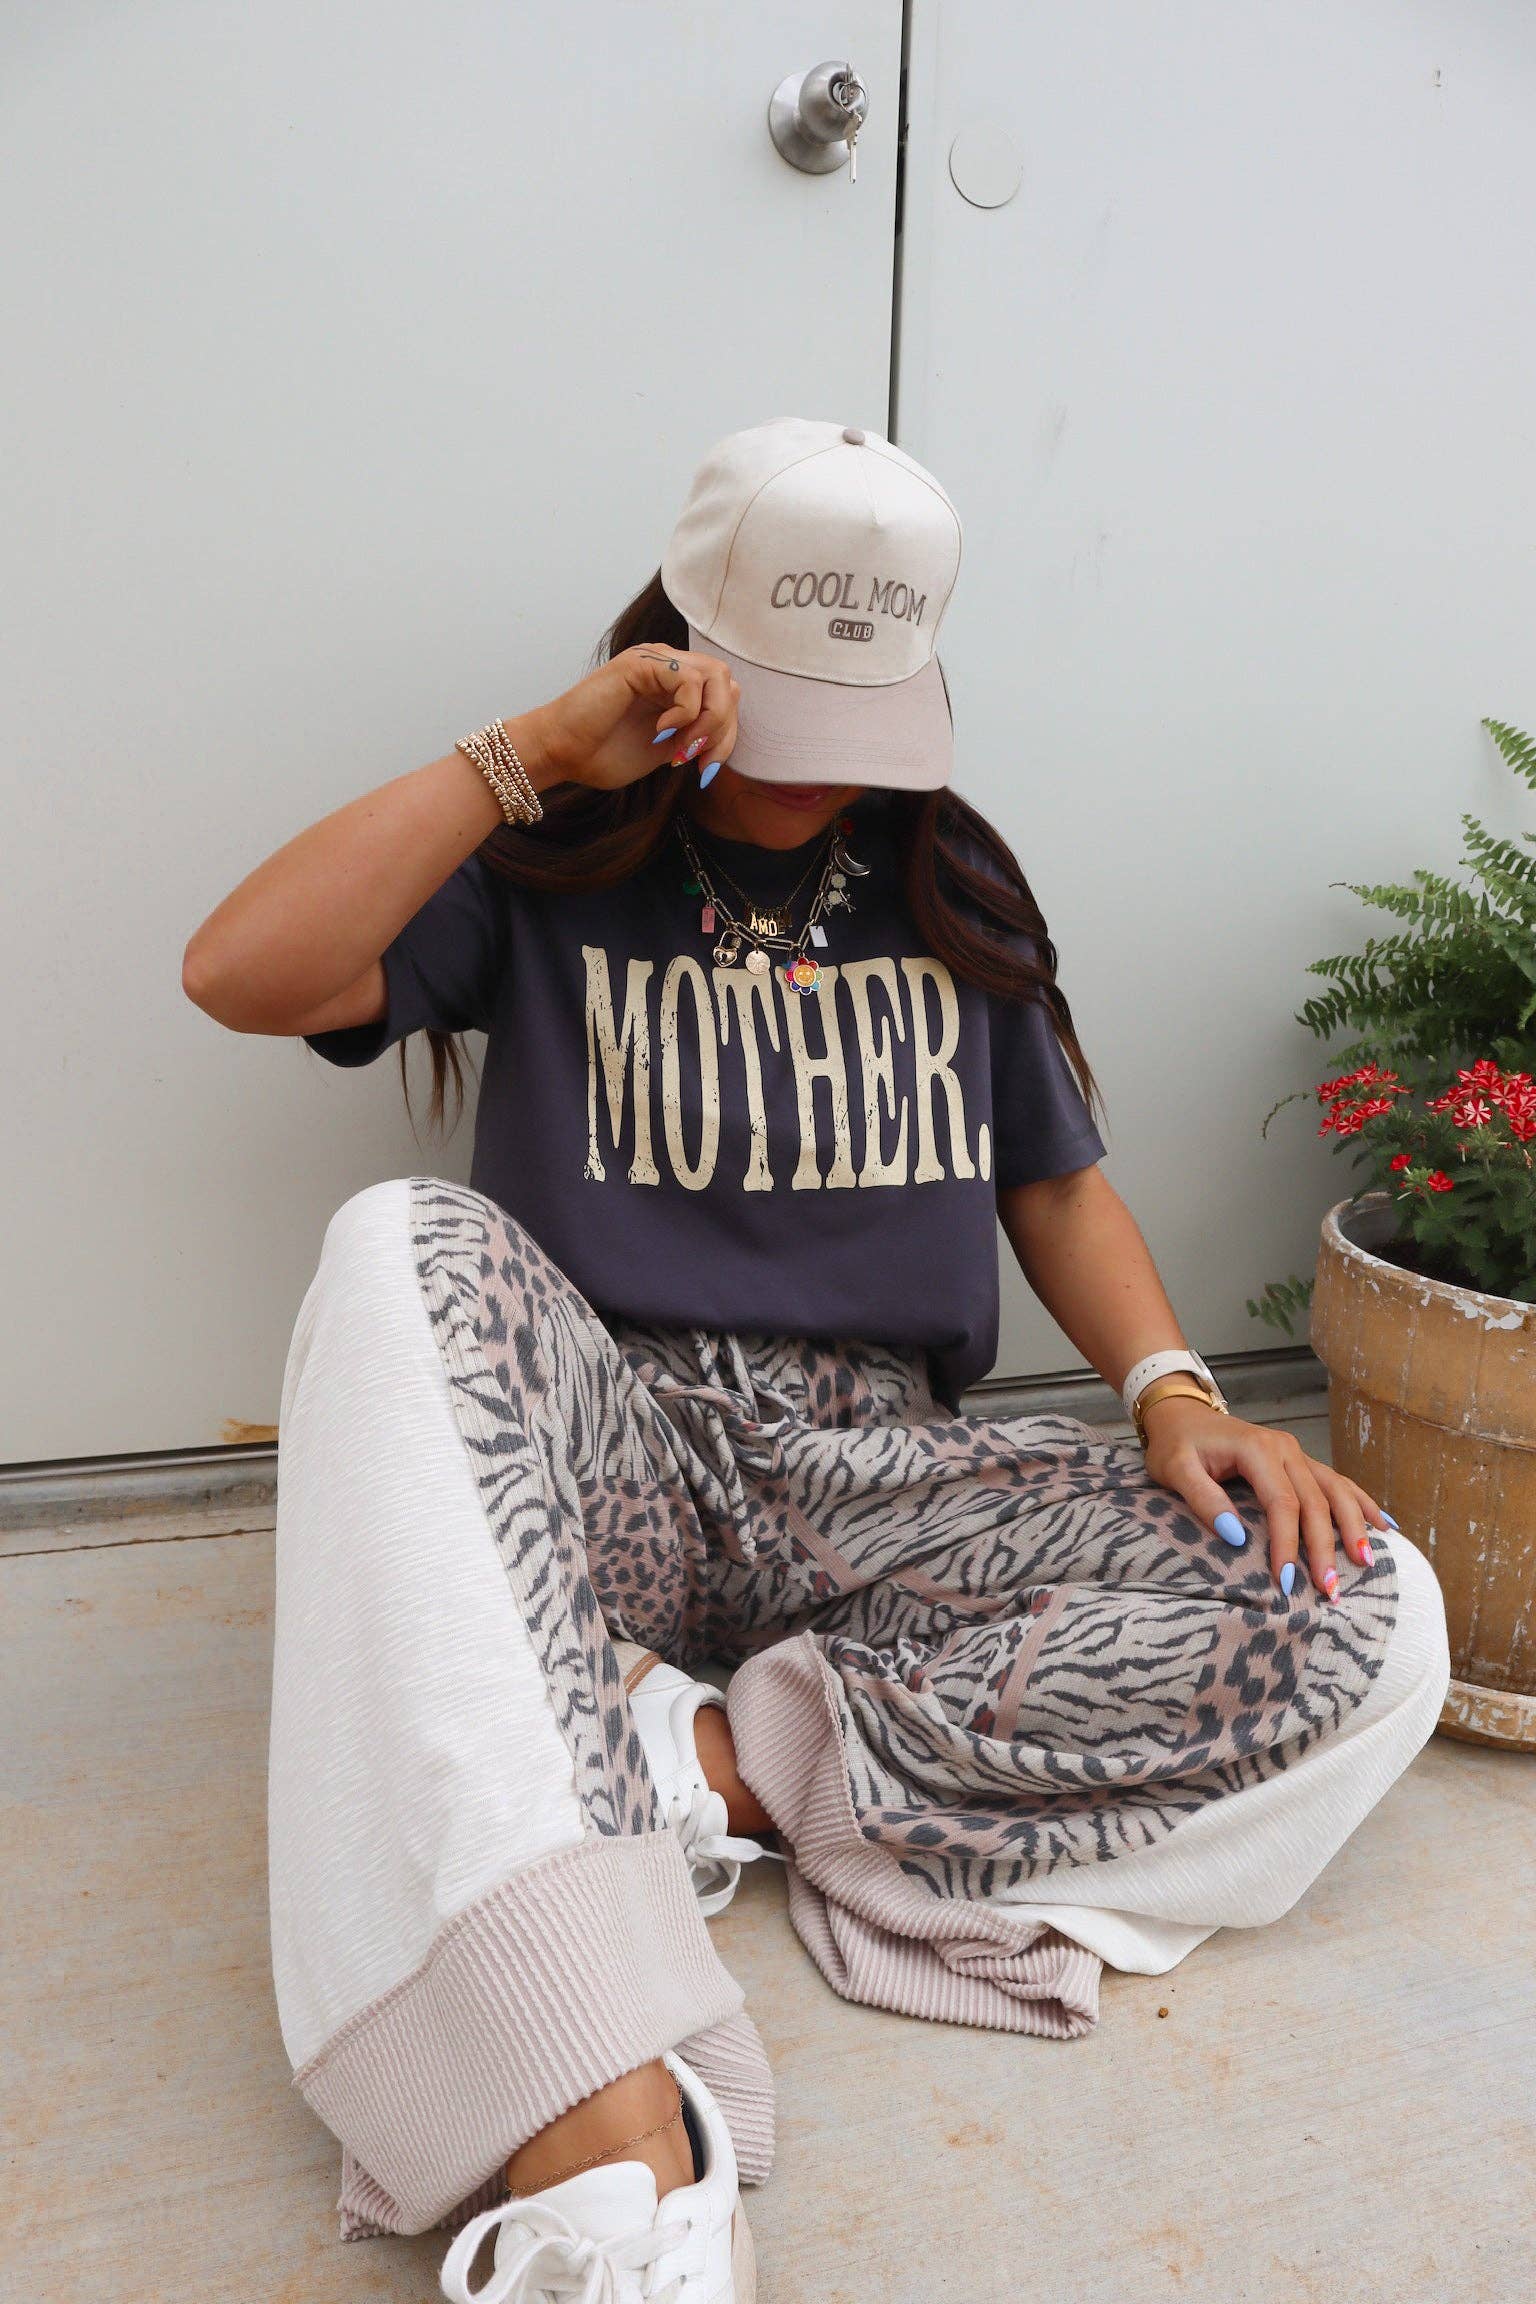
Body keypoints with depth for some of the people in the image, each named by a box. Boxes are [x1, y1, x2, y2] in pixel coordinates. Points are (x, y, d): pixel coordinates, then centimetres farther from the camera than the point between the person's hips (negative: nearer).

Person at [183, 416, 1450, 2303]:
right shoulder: (547, 873, 6)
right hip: (605, 1462, -2)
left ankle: (710, 1761, -23)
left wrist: (1178, 1396, -2)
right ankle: (608, 2143, -45)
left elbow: (1057, 1178, 16)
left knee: (1370, 1617, -17)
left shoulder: (952, 889, 15)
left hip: (880, 1481, 3)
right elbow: (240, 974, -11)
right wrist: (538, 747, -11)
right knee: (409, 1249, -35)